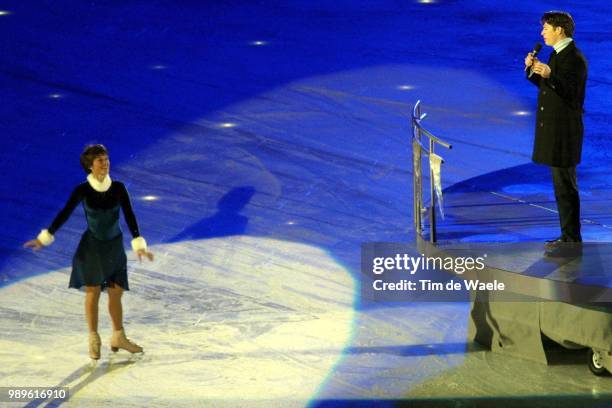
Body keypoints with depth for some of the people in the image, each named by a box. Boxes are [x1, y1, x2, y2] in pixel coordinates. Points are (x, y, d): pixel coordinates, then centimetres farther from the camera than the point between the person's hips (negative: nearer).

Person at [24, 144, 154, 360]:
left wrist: (139, 245, -12)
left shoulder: (118, 188, -7)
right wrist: (44, 238, -8)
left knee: (116, 292, 8)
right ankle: (94, 339, 16)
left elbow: (130, 217, -7)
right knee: (93, 291, 1)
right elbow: (64, 214, -7)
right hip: (92, 246, -2)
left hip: (115, 246, 2)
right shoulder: (82, 190, -12)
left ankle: (119, 338, 24)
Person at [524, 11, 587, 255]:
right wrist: (533, 70, 4)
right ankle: (568, 236, 21)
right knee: (562, 186, 14)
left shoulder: (574, 58, -15)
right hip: (553, 130, 10)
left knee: (565, 186, -7)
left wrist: (550, 76, -34)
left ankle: (572, 240, -3)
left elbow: (571, 93, -22)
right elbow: (546, 86, 19)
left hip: (564, 131, -10)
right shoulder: (557, 54, 14)